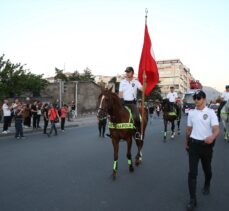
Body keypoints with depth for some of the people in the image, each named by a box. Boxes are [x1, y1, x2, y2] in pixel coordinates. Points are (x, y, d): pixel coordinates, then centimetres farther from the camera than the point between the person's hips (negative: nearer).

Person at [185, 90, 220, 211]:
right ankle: (192, 199, 4)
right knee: (192, 172, -3)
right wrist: (186, 143, 20)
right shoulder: (191, 113, 4)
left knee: (207, 169, 20)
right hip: (194, 144, 2)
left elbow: (216, 129, -19)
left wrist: (212, 137, -41)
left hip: (206, 144, -2)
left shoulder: (210, 112, -8)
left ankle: (207, 185, 50)